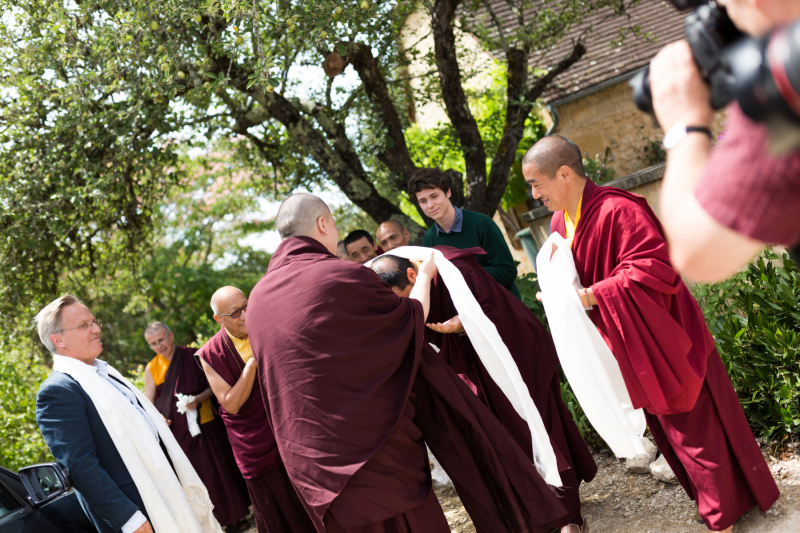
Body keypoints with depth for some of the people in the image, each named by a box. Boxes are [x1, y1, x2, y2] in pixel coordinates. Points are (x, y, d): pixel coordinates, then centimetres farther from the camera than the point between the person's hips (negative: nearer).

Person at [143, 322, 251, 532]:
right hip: (178, 431, 2)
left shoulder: (193, 356, -4)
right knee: (198, 476, 7)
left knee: (219, 469, 4)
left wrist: (199, 399, -20)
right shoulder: (151, 369, 2)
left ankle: (236, 515, 19)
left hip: (206, 425, -2)